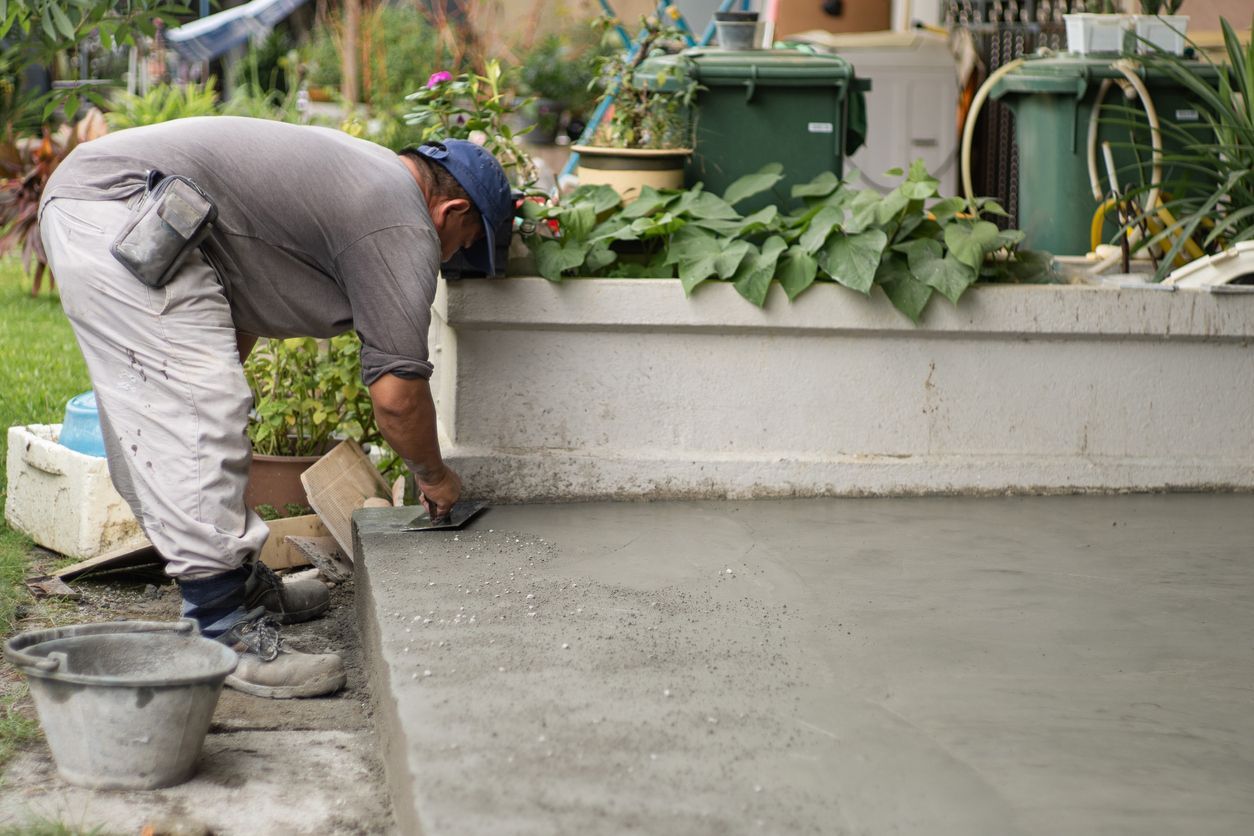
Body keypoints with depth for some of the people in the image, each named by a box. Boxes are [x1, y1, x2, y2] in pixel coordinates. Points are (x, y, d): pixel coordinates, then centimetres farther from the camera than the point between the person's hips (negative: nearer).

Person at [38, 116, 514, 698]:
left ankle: (239, 584, 27)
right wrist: (434, 476, 10)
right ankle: (223, 635, -11)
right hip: (119, 210, -11)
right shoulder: (403, 228, -6)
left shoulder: (364, 171, 24)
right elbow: (396, 391, -7)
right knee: (197, 421, -12)